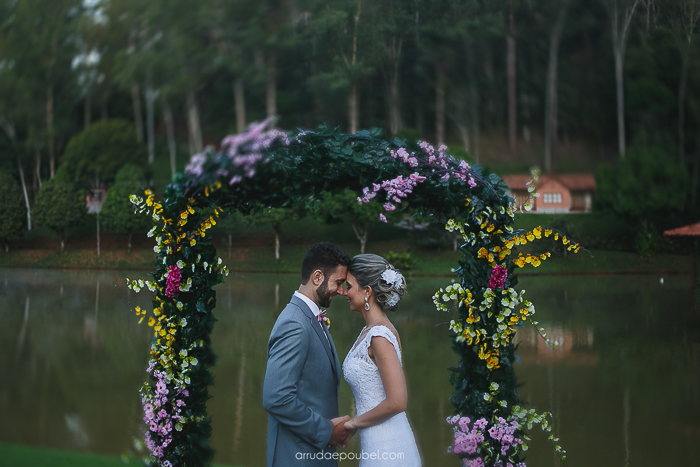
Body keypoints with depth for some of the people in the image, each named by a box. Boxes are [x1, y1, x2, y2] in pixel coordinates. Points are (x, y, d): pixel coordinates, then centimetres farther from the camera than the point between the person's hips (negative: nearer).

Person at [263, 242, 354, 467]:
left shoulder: (313, 319, 11)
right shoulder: (294, 326, -20)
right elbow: (276, 398, -27)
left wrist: (336, 425, 2)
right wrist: (325, 429, -18)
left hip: (319, 447, 9)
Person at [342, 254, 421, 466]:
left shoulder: (379, 336, -18)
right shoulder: (369, 331, 10)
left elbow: (397, 402, -23)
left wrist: (352, 423, -12)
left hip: (386, 449, -9)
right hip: (375, 446, 9)